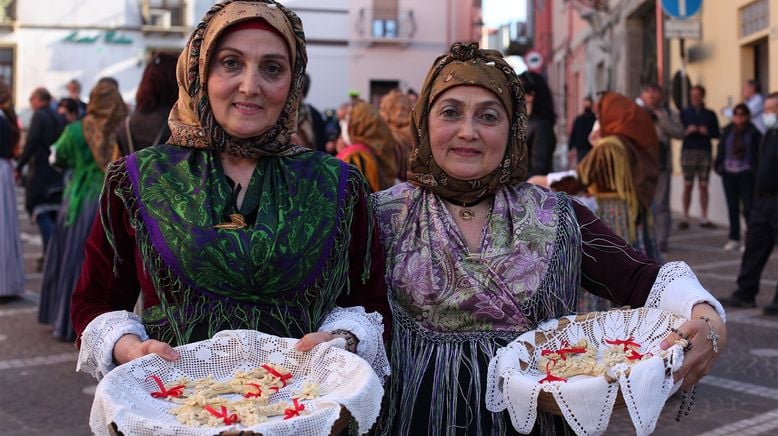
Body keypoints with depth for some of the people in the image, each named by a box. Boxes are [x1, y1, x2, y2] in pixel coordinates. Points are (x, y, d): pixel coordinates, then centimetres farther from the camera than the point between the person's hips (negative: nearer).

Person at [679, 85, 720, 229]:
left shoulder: (710, 114, 11)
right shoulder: (684, 113, 9)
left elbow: (717, 133, 10)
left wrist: (707, 132, -8)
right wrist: (687, 131, -12)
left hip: (705, 152, 1)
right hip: (689, 151, -1)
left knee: (703, 186, 0)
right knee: (688, 186, -2)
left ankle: (704, 219, 3)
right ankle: (685, 218, 2)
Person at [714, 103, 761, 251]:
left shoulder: (753, 132, -3)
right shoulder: (727, 131, 6)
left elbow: (760, 151, -5)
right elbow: (721, 149, 8)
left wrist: (757, 169, -12)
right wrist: (719, 166, -1)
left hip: (747, 174, -4)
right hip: (729, 173, 4)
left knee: (748, 208, -5)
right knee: (732, 207, 10)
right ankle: (734, 239, 18)